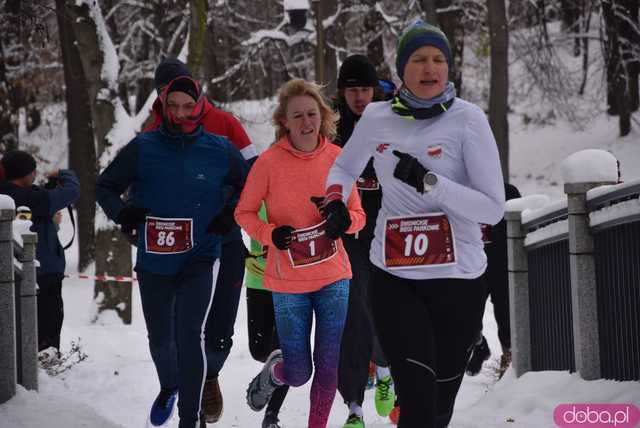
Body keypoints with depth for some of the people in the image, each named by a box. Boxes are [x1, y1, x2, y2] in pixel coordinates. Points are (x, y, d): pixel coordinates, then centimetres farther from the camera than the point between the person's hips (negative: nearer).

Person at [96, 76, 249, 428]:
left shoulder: (220, 150, -2)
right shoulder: (142, 148, -4)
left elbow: (248, 185, 13)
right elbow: (105, 186, 6)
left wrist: (230, 214, -4)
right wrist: (121, 212, -13)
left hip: (200, 258, -2)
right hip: (153, 263, 2)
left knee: (190, 332, -19)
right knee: (160, 340, 15)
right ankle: (169, 386, 48)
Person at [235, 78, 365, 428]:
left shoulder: (337, 157, -4)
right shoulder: (269, 161, -11)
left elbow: (359, 215, 6)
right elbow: (244, 213, -1)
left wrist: (345, 220, -17)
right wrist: (270, 234, -19)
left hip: (334, 277, 2)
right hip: (288, 281, -2)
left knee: (329, 367, 4)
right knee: (298, 374, 3)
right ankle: (273, 371, 38)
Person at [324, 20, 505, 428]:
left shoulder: (467, 118, -7)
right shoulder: (377, 117, 2)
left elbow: (494, 208, -12)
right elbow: (345, 167, 23)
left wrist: (429, 182, -23)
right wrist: (335, 200, 3)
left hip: (458, 277, -1)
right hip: (395, 279, 1)